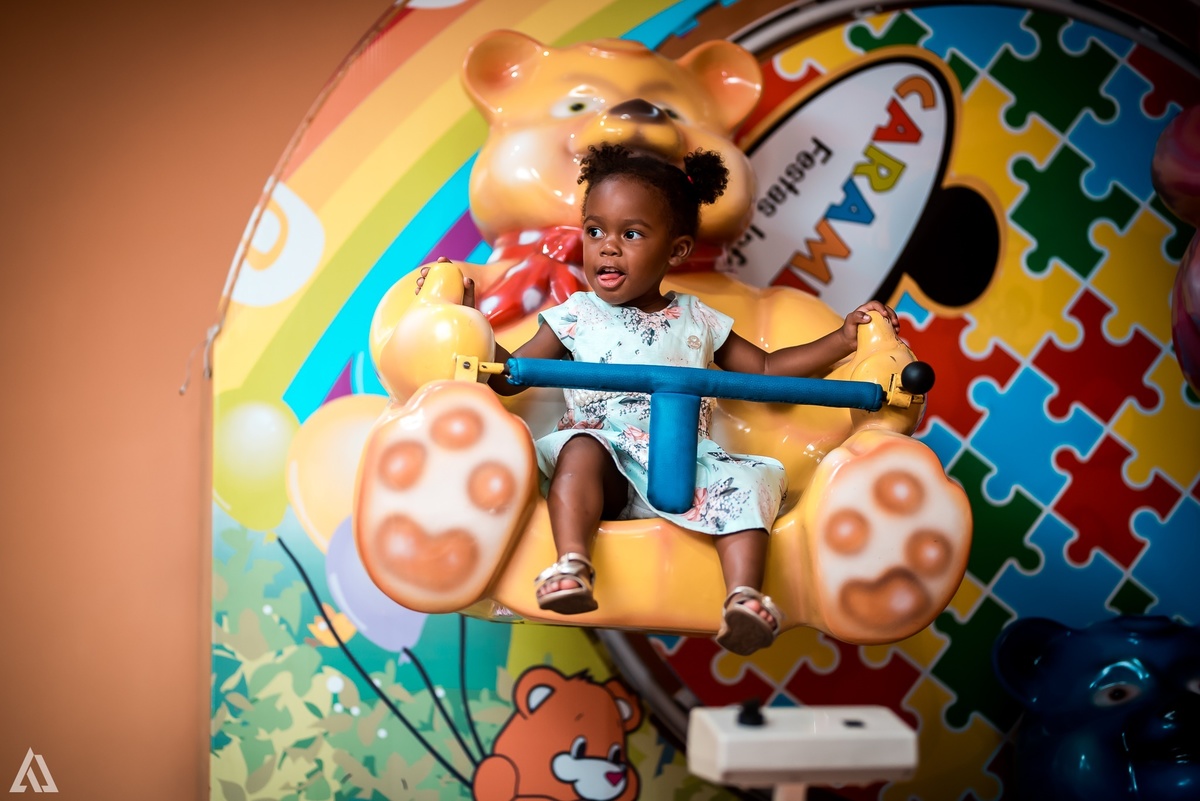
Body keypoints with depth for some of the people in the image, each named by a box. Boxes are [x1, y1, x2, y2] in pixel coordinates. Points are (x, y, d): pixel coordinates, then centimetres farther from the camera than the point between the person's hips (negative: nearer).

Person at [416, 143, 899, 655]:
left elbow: (766, 369, 21)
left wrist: (843, 339, 14)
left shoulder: (698, 321, 17)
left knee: (746, 481, -25)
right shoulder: (575, 317, 13)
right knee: (581, 448, -32)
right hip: (606, 472, -1)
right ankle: (571, 566, -43)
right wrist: (468, 317, 1)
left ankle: (744, 597, -38)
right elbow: (507, 377, 11)